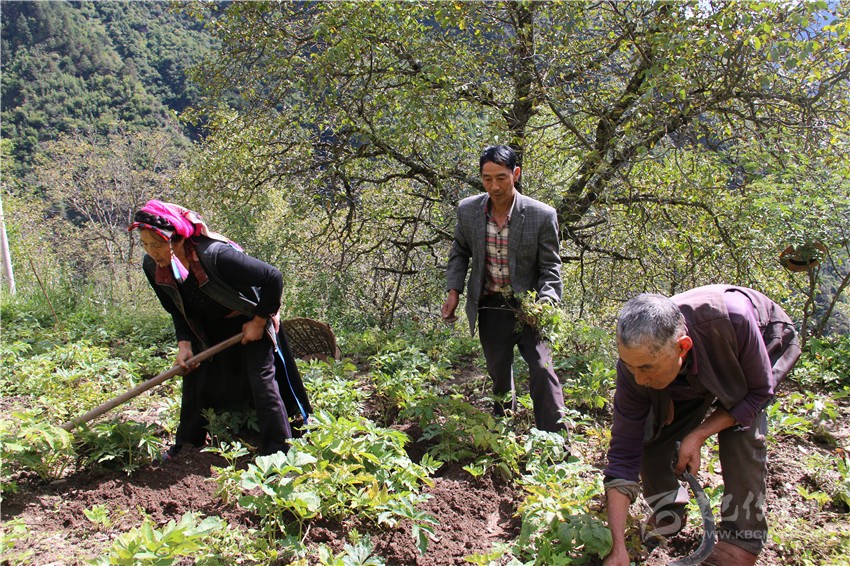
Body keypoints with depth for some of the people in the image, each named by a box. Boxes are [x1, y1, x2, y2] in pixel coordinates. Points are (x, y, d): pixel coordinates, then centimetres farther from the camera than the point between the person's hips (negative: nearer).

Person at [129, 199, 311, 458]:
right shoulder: (152, 266, -18)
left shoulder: (215, 255, -39)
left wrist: (259, 321, -22)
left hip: (250, 322, -6)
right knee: (194, 379, 7)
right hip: (209, 328, 6)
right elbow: (177, 309, 1)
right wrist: (184, 343, -11)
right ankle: (185, 447, 26)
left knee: (262, 380, -10)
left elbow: (273, 277, -32)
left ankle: (278, 453, 1)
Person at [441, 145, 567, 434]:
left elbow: (550, 267, -9)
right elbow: (460, 253, 10)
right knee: (499, 374, 17)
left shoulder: (542, 215, -15)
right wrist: (453, 291, -2)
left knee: (542, 370, -15)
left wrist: (546, 302, -26)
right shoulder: (467, 210, -6)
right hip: (489, 307, 3)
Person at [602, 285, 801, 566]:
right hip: (691, 378, 2)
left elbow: (759, 391, -24)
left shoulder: (732, 320, -45)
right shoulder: (635, 366, -34)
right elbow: (623, 455, -28)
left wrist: (698, 435, -33)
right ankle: (668, 515, 16)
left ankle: (741, 538, -9)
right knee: (650, 435, -12)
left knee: (740, 431, -26)